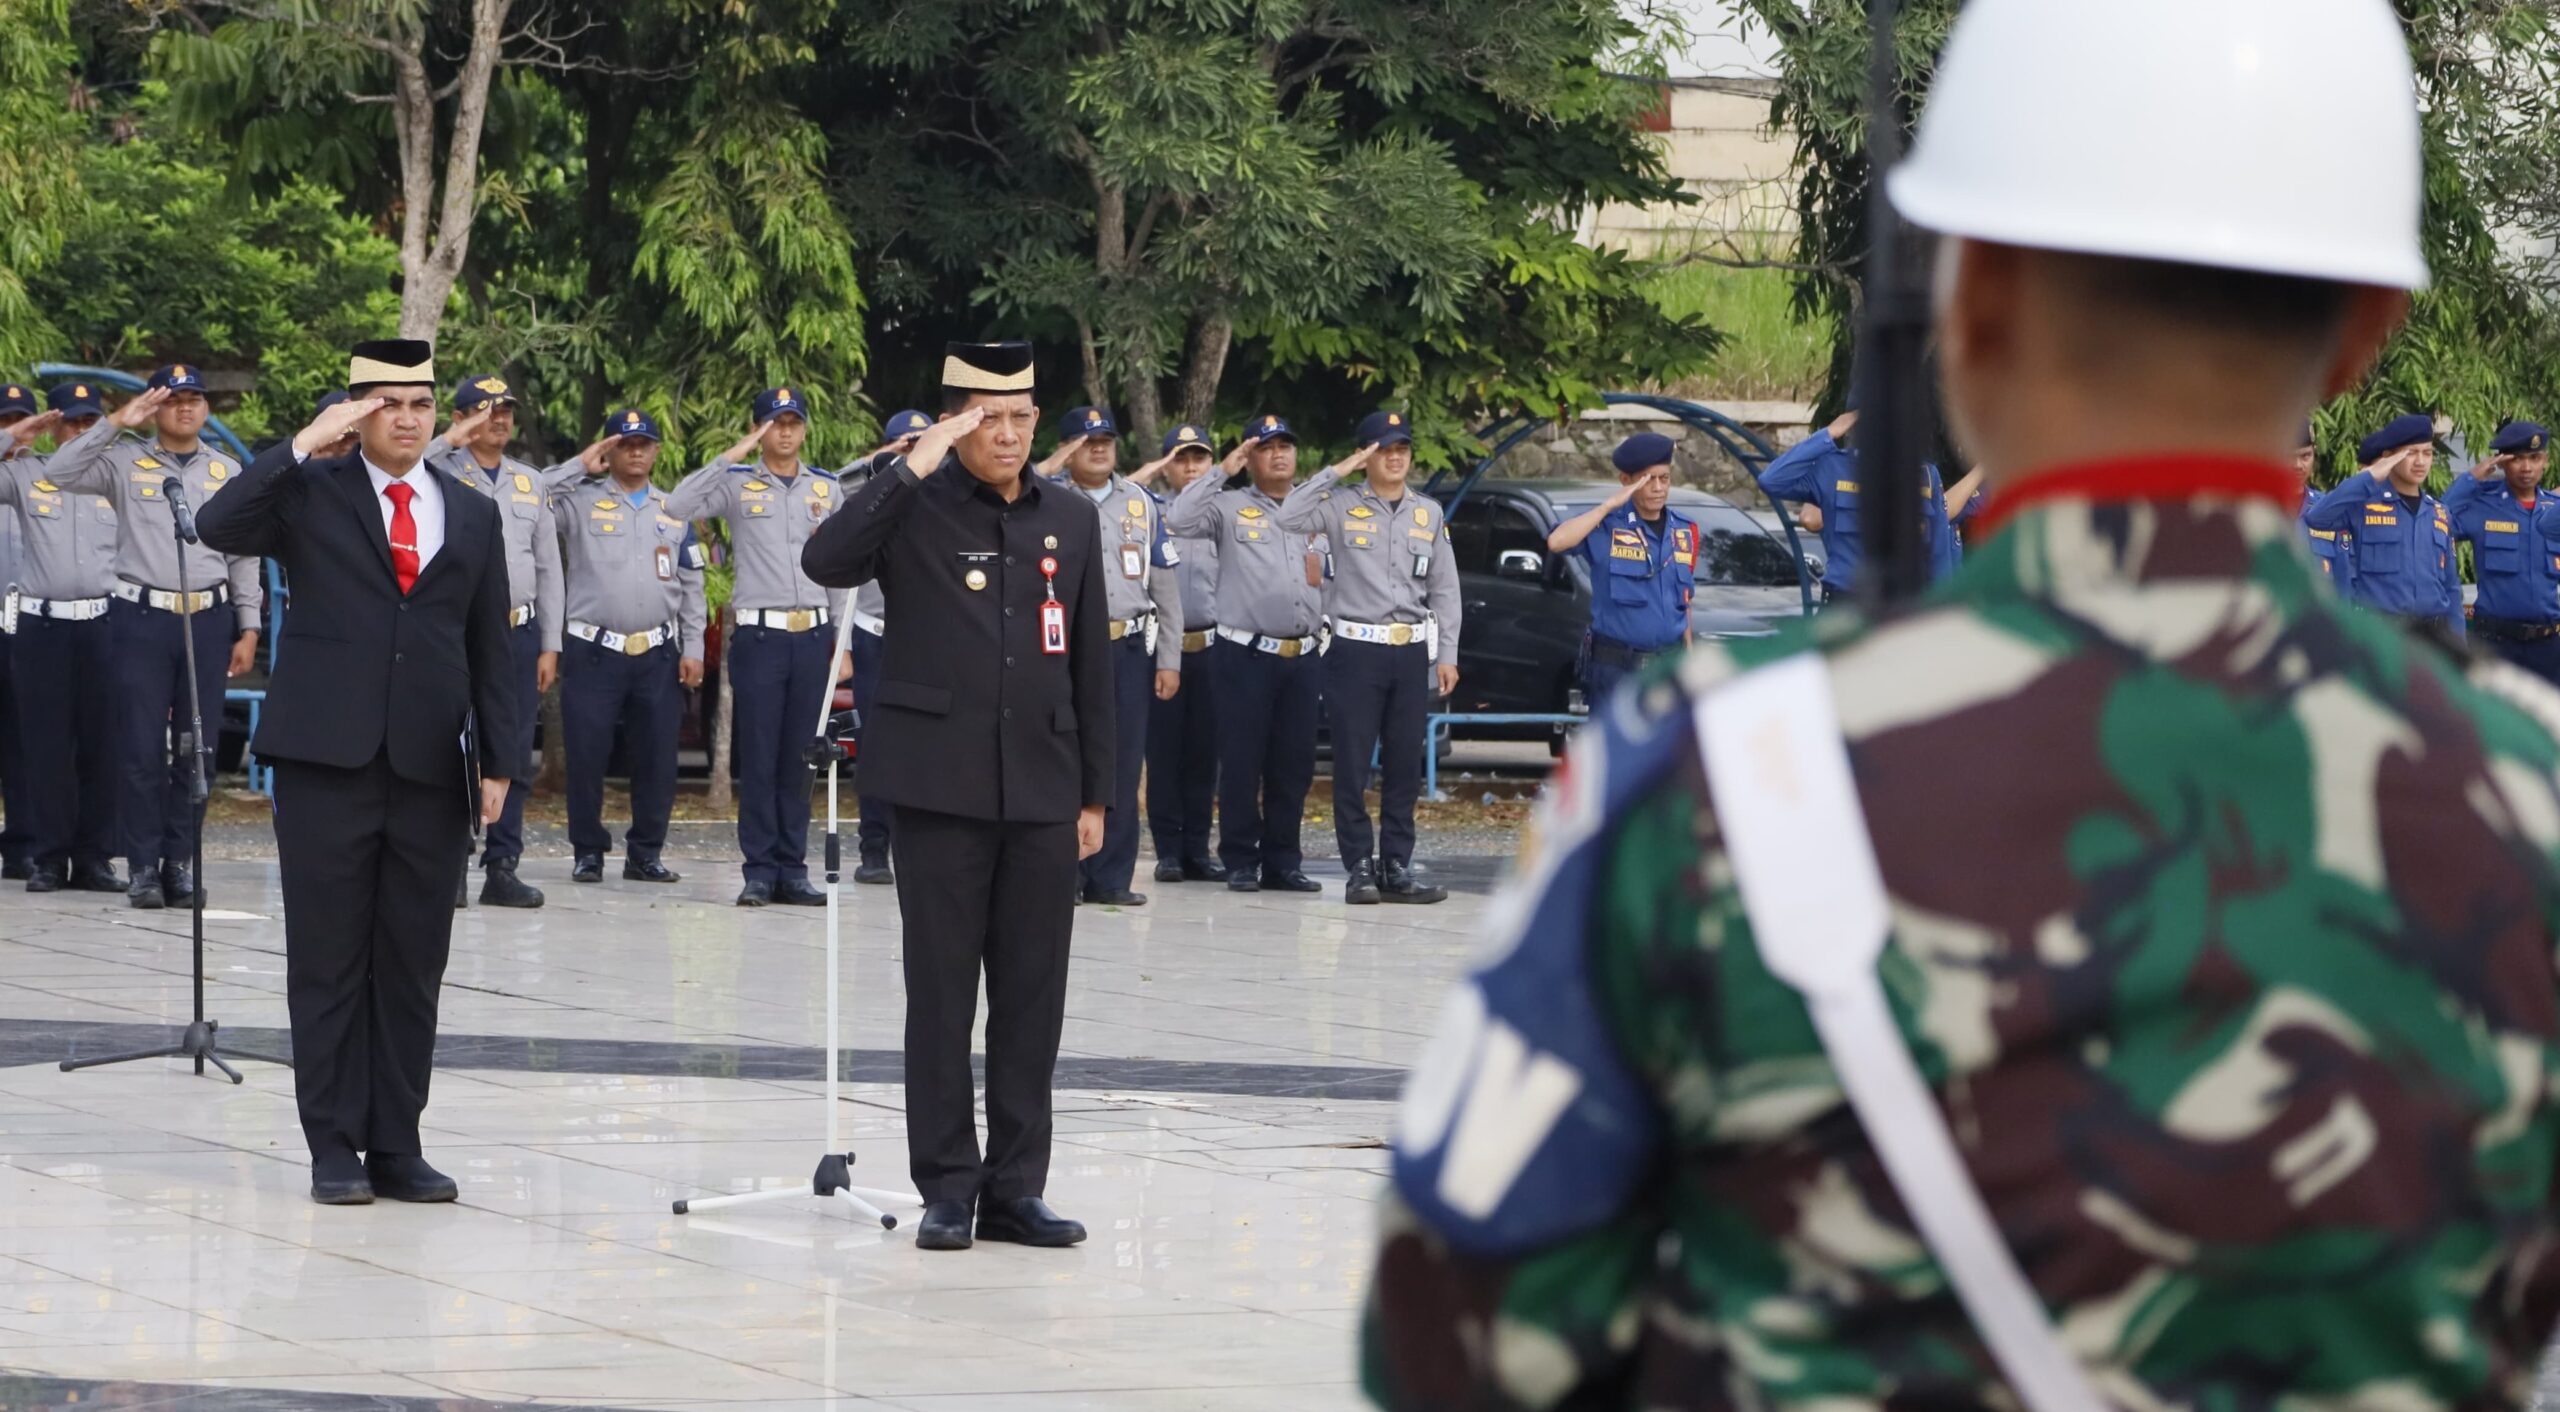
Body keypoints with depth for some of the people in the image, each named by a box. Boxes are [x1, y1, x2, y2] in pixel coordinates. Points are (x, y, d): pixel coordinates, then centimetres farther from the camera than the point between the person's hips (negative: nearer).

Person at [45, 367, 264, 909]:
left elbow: (244, 556, 11)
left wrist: (248, 629, 6)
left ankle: (180, 861, 12)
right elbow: (60, 473, -10)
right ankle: (143, 865, 4)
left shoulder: (227, 473, 10)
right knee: (141, 747, -2)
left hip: (208, 619, 2)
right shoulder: (125, 463, 4)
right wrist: (116, 424, -12)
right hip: (141, 618, -2)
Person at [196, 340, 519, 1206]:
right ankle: (335, 1149, 6)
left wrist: (499, 759, 6)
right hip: (328, 765, -3)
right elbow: (219, 527, -15)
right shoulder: (311, 493, 4)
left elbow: (490, 648, 13)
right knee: (329, 964, 1)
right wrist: (305, 445, -15)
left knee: (412, 969, 5)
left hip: (431, 775, 3)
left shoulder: (473, 515, 13)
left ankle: (396, 1148, 11)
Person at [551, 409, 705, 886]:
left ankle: (644, 853, 11)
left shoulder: (675, 512, 14)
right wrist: (579, 466, -9)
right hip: (593, 652, -3)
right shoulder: (581, 502, 5)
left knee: (657, 760, 2)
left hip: (658, 654, 3)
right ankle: (588, 851, 7)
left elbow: (692, 587, 14)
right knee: (586, 757, -3)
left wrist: (693, 649, 6)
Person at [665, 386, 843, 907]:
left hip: (814, 633, 3)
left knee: (799, 759, 6)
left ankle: (793, 870, 9)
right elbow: (678, 505, -14)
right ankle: (760, 871, 2)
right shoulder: (737, 483, 2)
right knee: (758, 759, -2)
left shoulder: (826, 488, 13)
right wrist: (734, 455, -14)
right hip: (758, 633, -3)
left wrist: (844, 642, 10)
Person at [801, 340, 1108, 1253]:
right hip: (940, 787, -3)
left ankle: (1015, 1188, 11)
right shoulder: (915, 509, -1)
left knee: (1033, 997, 4)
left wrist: (1095, 793, 10)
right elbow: (825, 562, -21)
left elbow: (1091, 665, 13)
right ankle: (947, 1189, 7)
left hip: (1041, 792, 4)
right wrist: (913, 467, -22)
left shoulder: (1071, 519, 11)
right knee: (941, 992, 1)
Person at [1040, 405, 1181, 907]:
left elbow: (1165, 586, 13)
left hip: (1129, 647, 3)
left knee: (1123, 765, 3)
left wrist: (1169, 659, 7)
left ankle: (1111, 877, 9)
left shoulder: (1142, 504, 13)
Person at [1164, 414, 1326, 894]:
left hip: (1302, 656, 4)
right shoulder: (1230, 506, 3)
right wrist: (1222, 473, -11)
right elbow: (1178, 520, -13)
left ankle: (1283, 861, 13)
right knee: (1242, 763, -2)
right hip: (1245, 654, -4)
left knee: (1294, 765, 6)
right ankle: (1240, 862, 4)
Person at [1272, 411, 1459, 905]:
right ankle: (1360, 867, 4)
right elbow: (1288, 518, -16)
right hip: (1356, 649, -3)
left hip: (1411, 652, 3)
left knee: (1405, 766, 6)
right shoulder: (1343, 506, 1)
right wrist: (1335, 472, -11)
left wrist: (1446, 654, 7)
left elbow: (1444, 589, 12)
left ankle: (1396, 866, 12)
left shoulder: (1428, 512, 12)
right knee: (1353, 765, -2)